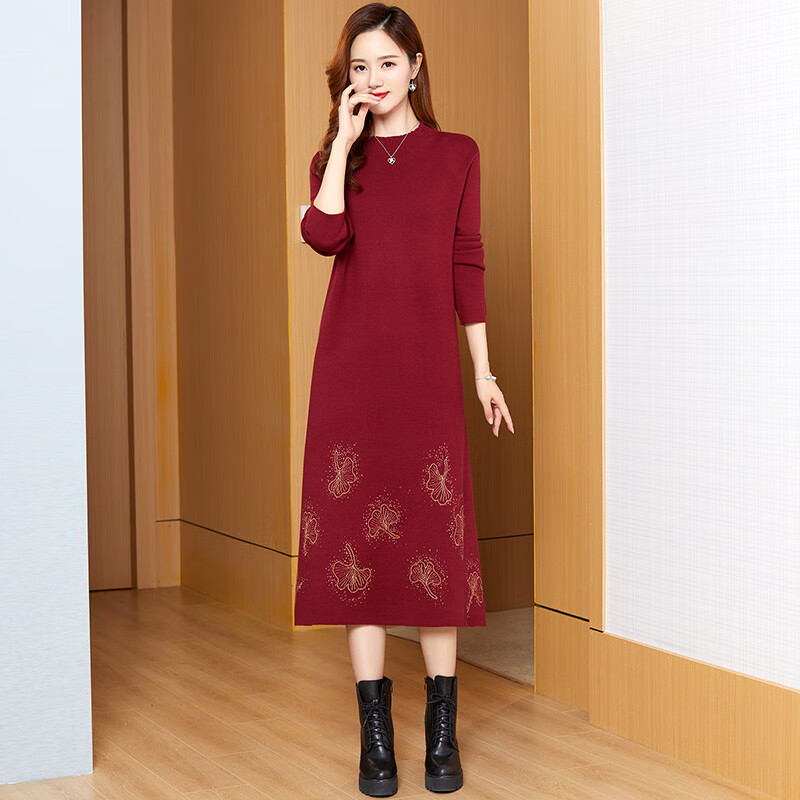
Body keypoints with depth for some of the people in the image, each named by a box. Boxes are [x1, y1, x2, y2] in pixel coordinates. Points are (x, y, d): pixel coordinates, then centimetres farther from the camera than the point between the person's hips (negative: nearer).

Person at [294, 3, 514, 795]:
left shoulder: (456, 154, 8)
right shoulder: (335, 157, 11)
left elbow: (467, 266, 7)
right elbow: (324, 236, -10)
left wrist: (483, 371, 5)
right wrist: (344, 142, -7)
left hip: (427, 366, -1)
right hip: (350, 364, 1)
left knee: (436, 531, -1)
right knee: (356, 527, 0)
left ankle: (442, 730, 8)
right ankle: (375, 732, 7)